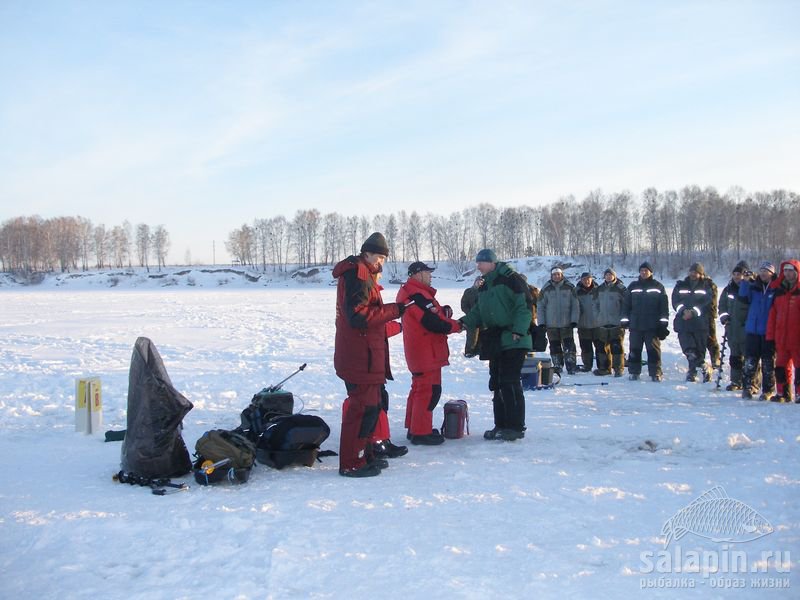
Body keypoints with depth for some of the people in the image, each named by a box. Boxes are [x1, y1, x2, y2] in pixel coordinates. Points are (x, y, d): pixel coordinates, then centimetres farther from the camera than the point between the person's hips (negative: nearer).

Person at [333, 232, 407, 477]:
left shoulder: (364, 275, 19)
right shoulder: (357, 275, -15)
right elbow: (358, 316, -25)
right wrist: (394, 310, -19)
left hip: (364, 355, 11)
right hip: (361, 358, -11)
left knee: (370, 404, 19)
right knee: (364, 407, -7)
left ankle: (364, 454, 30)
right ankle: (352, 463, 0)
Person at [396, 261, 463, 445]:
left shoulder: (410, 293, 15)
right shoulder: (418, 296, -19)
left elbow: (431, 314, 16)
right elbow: (434, 323, -23)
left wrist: (444, 311, -3)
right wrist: (457, 326, -9)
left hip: (419, 352, 11)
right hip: (427, 352, -11)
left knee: (419, 388, 18)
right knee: (429, 390, -7)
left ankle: (414, 428, 26)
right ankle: (421, 433, -3)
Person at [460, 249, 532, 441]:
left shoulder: (510, 279, -10)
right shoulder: (485, 285, 16)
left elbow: (524, 305, -15)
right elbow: (479, 311, 20)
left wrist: (519, 330, -22)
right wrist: (464, 321, 3)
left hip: (513, 341, -9)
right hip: (495, 342, 9)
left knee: (510, 382, -9)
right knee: (497, 383, 11)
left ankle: (516, 426, -1)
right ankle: (501, 425, 20)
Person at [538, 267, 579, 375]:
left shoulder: (569, 288, 1)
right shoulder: (546, 289, 2)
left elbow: (575, 305, 2)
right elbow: (541, 306, 4)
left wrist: (574, 320, -6)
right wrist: (541, 323, -1)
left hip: (567, 323, -1)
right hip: (551, 324, 1)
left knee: (569, 346, -4)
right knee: (554, 347, 6)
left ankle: (571, 366, 0)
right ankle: (557, 366, 15)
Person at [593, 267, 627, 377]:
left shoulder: (620, 288, -3)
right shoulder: (600, 288, 12)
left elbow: (626, 304, -4)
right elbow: (596, 303, 22)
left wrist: (623, 318, -10)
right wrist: (599, 315, 12)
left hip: (616, 323, -5)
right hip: (602, 322, 5)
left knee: (617, 346, -7)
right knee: (602, 345, 7)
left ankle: (619, 368, -1)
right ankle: (605, 368, 15)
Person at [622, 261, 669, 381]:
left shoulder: (658, 286, 5)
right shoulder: (633, 286, 10)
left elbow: (664, 305, 3)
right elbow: (627, 304, 11)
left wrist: (663, 322, -2)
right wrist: (625, 320, 5)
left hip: (653, 325, -2)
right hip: (635, 325, 2)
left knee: (654, 349, 0)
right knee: (634, 349, 5)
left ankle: (655, 373, 4)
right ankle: (633, 372, 12)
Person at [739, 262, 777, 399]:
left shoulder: (776, 289, -1)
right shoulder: (753, 286, 7)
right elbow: (744, 298, -4)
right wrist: (745, 282, -15)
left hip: (769, 331, -2)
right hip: (752, 330, 2)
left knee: (768, 362, 3)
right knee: (750, 360, 3)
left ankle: (768, 390, 11)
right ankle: (748, 387, 12)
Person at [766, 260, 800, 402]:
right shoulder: (777, 290, 10)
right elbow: (772, 315, 9)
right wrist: (770, 336, 5)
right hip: (781, 337, 4)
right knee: (781, 365, 10)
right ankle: (782, 393, 18)